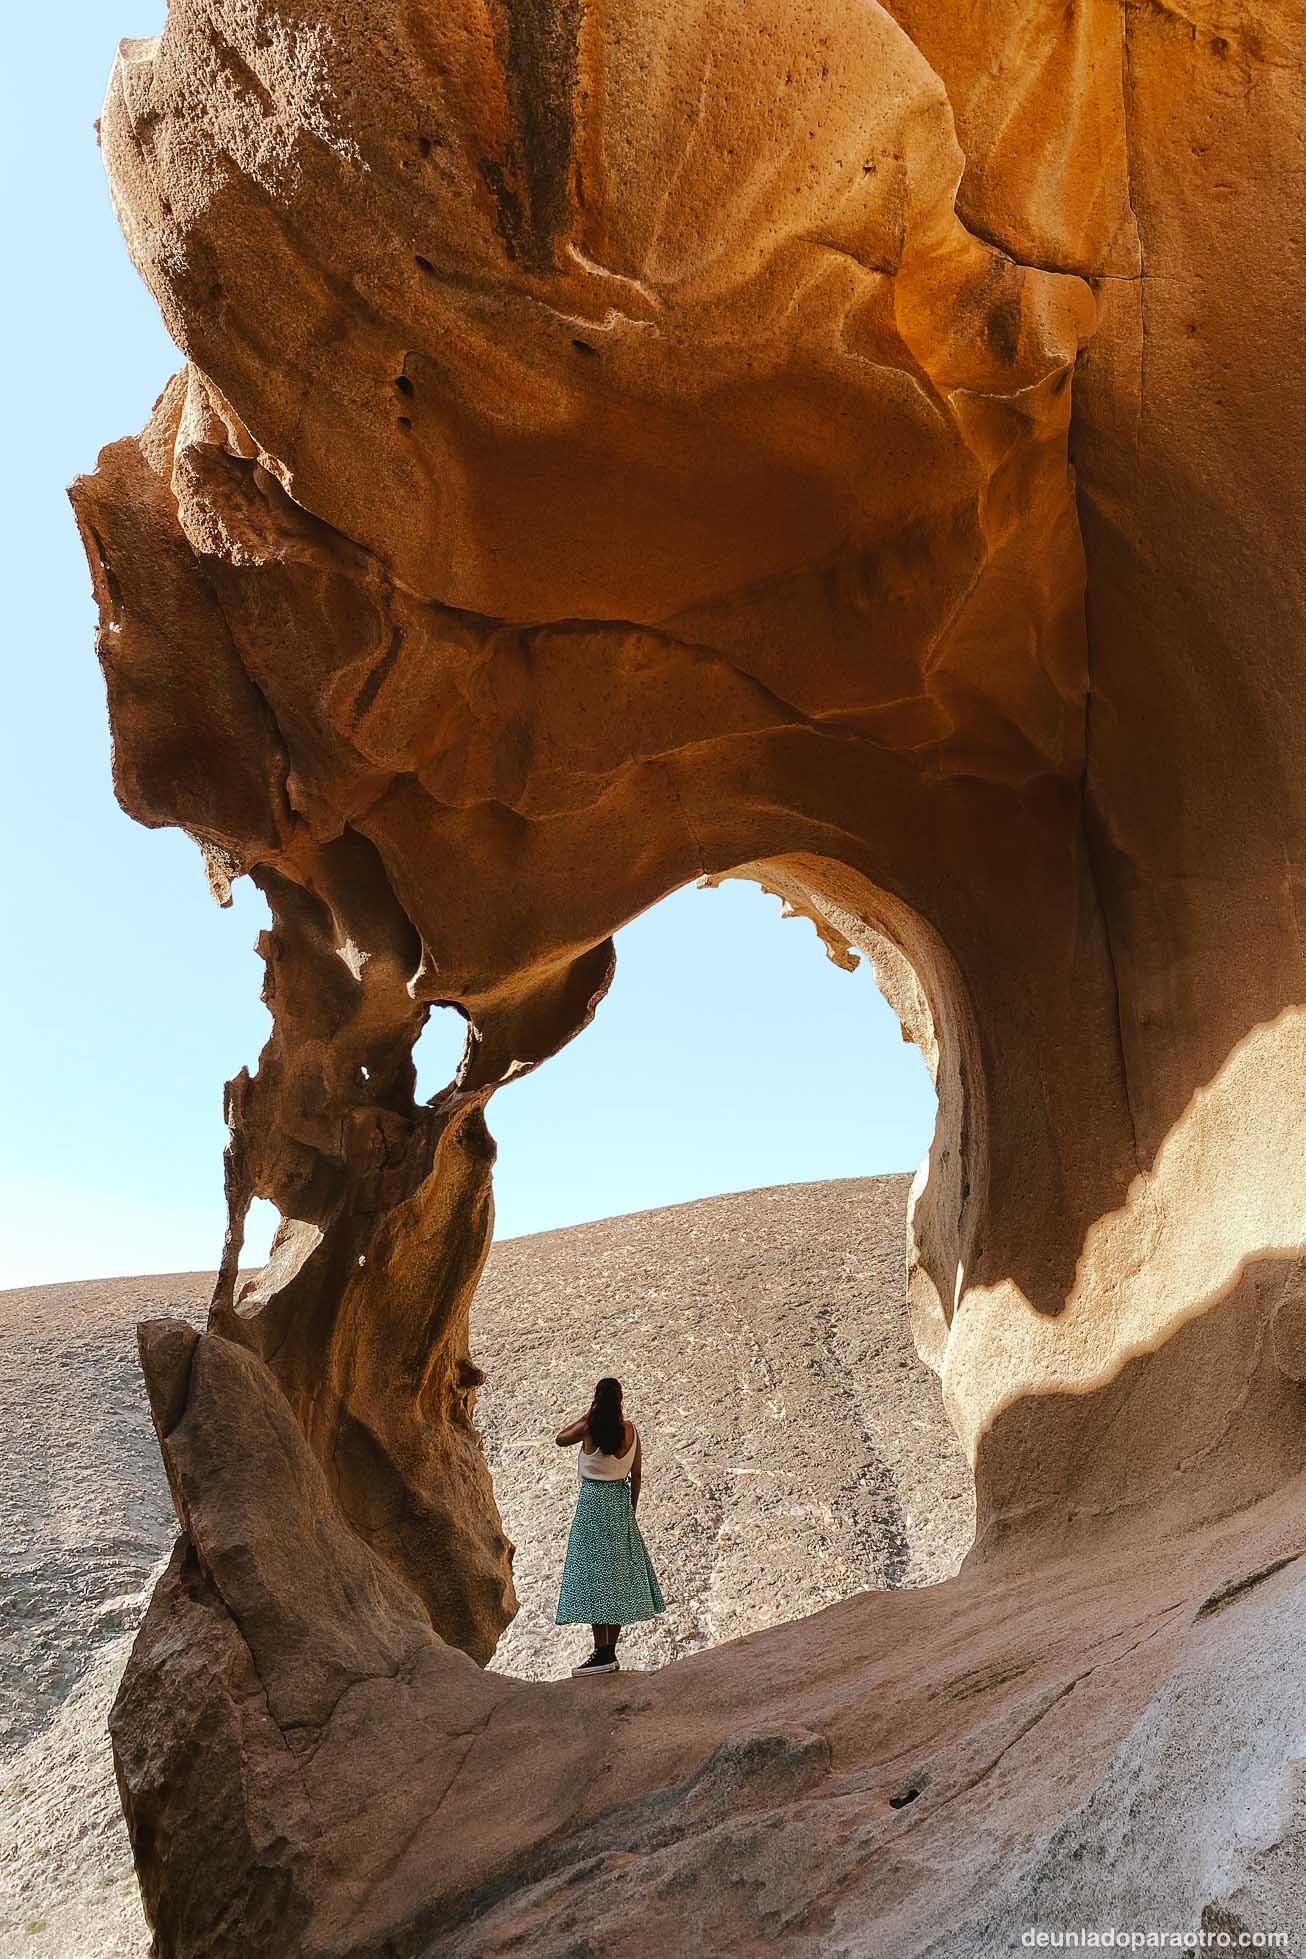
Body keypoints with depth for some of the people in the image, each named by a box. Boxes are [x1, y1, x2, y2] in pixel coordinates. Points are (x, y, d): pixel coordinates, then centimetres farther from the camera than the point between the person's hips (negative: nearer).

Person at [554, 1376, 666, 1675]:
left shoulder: (589, 1428, -12)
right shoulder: (630, 1430, -1)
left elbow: (560, 1439, 7)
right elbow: (637, 1475, 4)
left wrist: (588, 1414, 2)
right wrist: (631, 1509, 14)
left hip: (593, 1499, -5)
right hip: (620, 1501, 5)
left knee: (593, 1573, -2)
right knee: (618, 1574, 10)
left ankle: (602, 1653, -6)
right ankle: (610, 1652, 14)